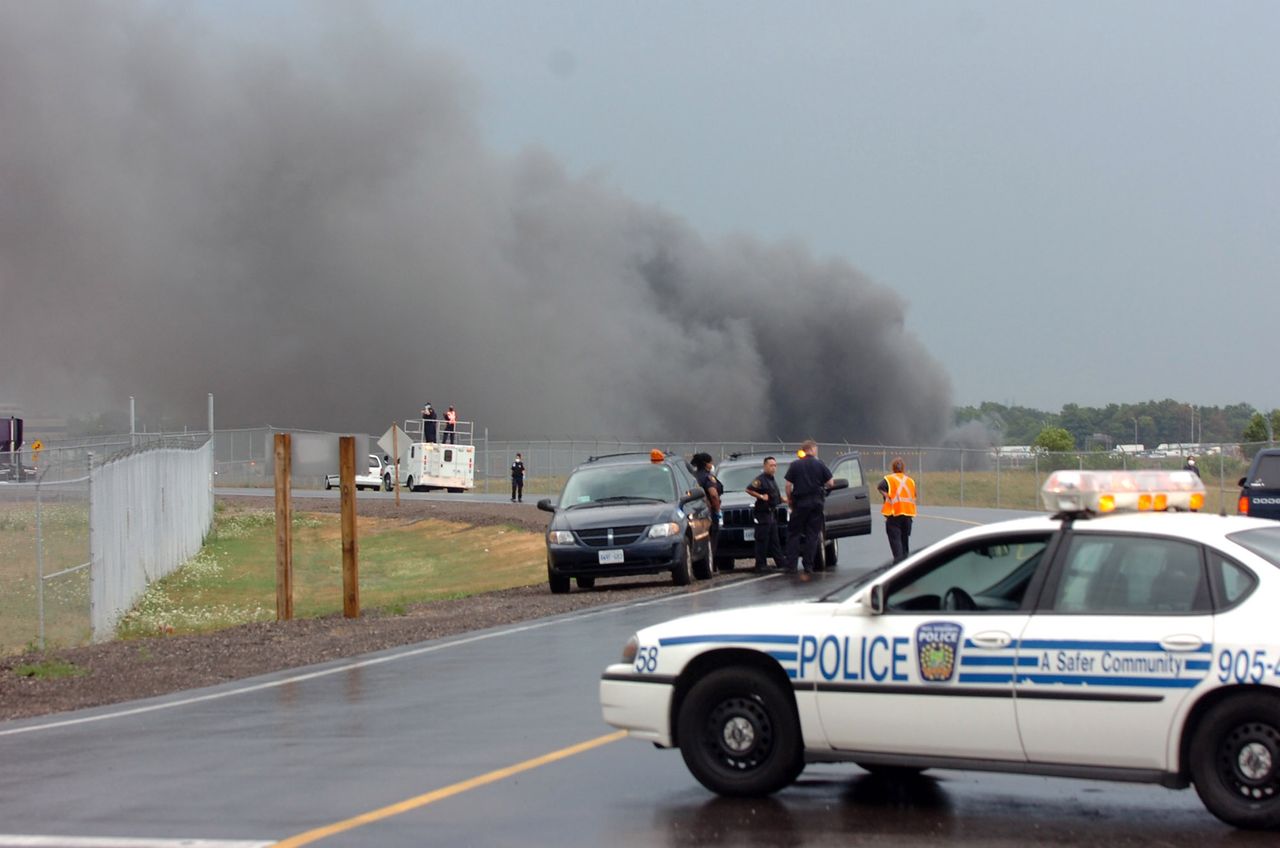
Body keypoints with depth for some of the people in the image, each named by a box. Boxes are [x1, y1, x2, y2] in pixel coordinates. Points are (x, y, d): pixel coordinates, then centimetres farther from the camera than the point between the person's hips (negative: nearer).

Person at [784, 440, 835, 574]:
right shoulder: (820, 464, 0)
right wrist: (823, 486, 20)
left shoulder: (795, 465, -1)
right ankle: (809, 565, 3)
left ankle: (791, 564, -3)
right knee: (812, 534, 6)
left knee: (794, 534, 5)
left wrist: (789, 499, 9)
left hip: (800, 502, -1)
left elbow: (788, 485, -4)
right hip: (816, 502, 1)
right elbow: (831, 483, -1)